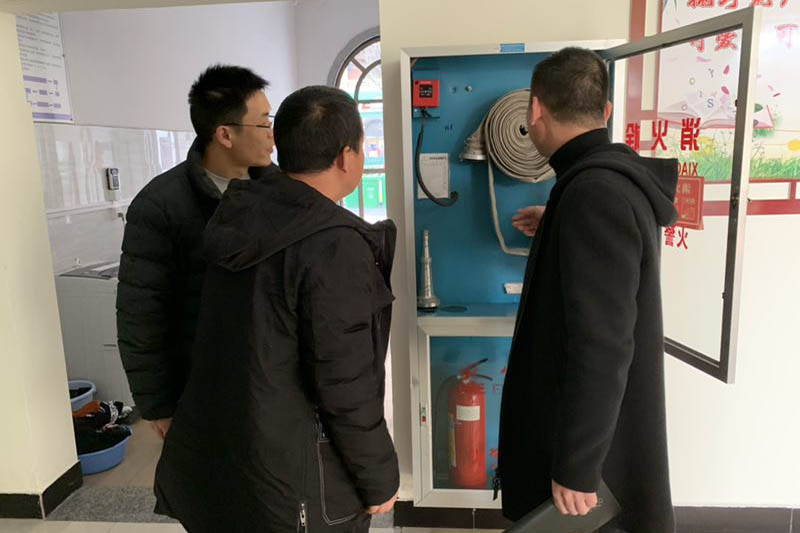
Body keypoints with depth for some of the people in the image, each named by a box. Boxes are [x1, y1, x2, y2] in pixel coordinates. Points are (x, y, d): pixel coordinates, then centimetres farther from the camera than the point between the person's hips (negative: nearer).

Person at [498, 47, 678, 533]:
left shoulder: (593, 191, -27)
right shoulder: (619, 178, 3)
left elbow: (600, 344, -29)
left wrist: (577, 466, -22)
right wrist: (554, 226, 40)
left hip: (593, 430, -9)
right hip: (608, 416, 9)